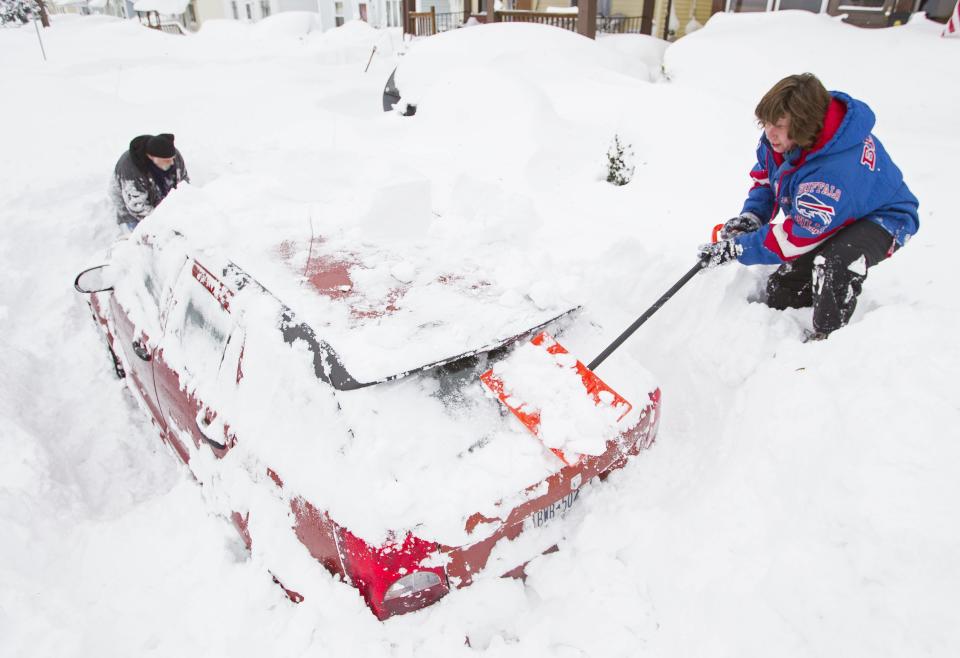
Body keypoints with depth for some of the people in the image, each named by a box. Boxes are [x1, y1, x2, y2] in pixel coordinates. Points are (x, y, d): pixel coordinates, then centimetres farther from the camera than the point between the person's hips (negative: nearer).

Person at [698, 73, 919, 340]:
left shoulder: (835, 170, -42)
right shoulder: (779, 139, -17)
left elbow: (799, 236, -36)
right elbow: (765, 175, 3)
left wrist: (735, 249, -34)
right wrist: (750, 216, -15)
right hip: (826, 216, 8)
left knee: (835, 263, -38)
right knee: (780, 293, 8)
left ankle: (827, 336, -19)